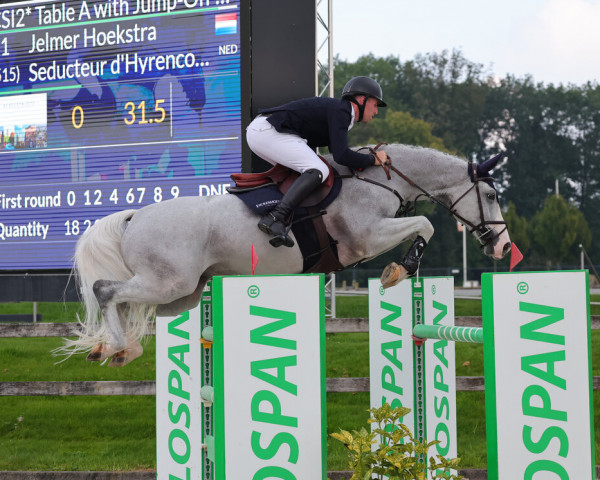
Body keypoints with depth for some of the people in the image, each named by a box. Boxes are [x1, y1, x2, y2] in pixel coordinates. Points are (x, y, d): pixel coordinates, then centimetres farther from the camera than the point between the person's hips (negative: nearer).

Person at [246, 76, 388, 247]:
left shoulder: (339, 111, 23)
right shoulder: (340, 111, -8)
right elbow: (341, 156, -18)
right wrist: (373, 159, -5)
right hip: (268, 131, -11)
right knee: (318, 171, -18)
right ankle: (275, 218, -31)